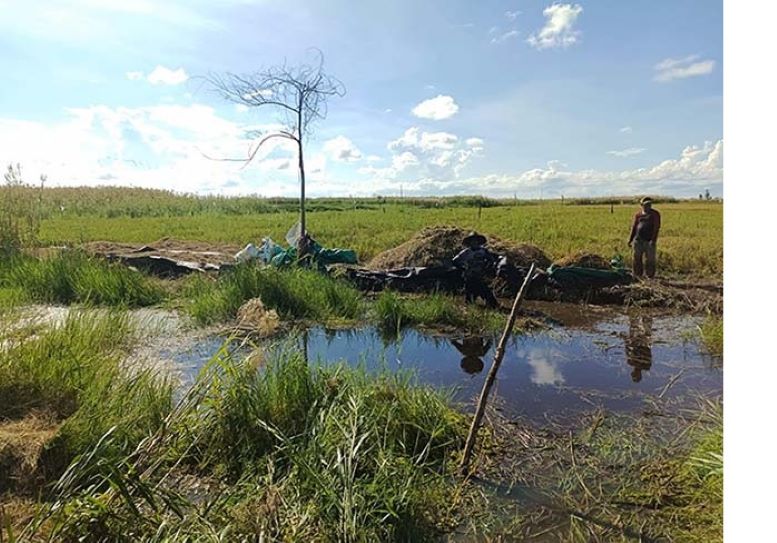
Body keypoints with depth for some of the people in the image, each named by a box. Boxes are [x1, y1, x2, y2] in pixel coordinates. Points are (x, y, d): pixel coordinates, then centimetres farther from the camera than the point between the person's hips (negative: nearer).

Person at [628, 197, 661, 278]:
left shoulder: (655, 214, 0)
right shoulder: (638, 214, 9)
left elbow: (656, 227, -8)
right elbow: (634, 227, 12)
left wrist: (653, 240, -19)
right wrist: (630, 240, 8)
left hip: (649, 241, -3)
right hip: (638, 240, 3)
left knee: (650, 259, 0)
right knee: (637, 258, 6)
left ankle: (650, 277, 8)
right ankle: (637, 276, 15)